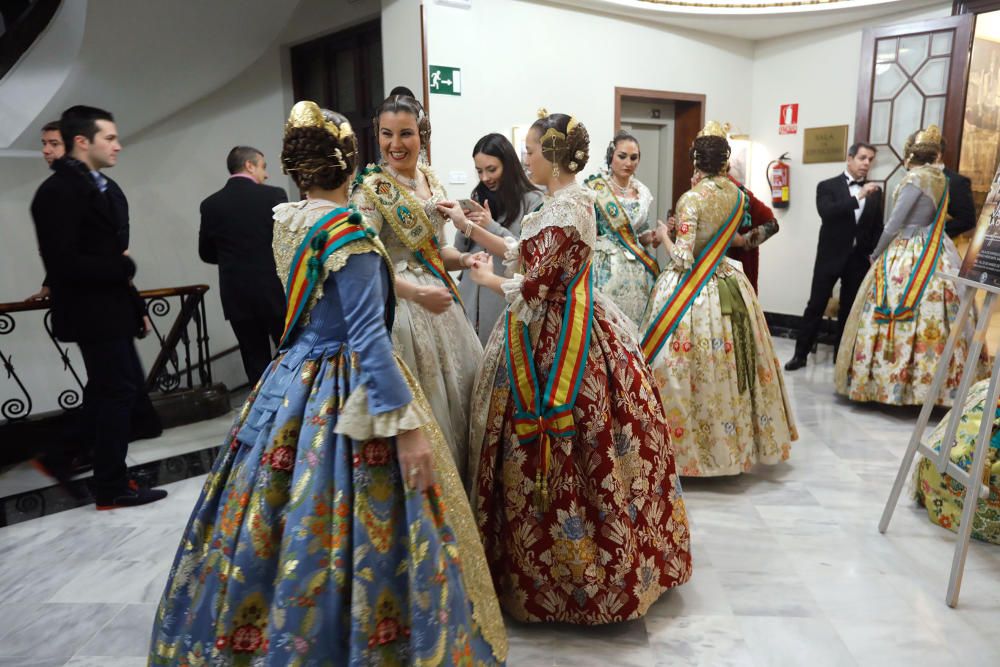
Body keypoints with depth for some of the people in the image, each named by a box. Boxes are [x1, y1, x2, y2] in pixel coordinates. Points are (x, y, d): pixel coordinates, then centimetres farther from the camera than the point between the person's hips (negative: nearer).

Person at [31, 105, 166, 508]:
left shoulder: (104, 187, 13)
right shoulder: (58, 191, -15)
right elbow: (63, 263, -23)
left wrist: (136, 305, 13)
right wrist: (124, 269, -12)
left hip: (111, 309, 9)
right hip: (92, 313, -9)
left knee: (114, 390, 15)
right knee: (119, 392, -2)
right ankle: (112, 488, 12)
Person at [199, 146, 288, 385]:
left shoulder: (211, 204, 2)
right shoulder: (273, 195, -8)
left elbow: (206, 253, 9)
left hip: (238, 297, 3)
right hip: (276, 292, -2)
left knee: (256, 364, 9)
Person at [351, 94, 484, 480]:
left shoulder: (430, 178, 10)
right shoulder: (372, 187, -12)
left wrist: (465, 260, 0)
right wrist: (416, 293, -34)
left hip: (439, 297, 8)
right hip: (398, 304, -8)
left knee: (459, 393, 14)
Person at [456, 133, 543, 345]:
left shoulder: (532, 200, -5)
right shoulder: (478, 197, 11)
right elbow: (460, 251, 14)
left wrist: (491, 226, -15)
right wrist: (464, 228, -6)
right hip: (472, 298, 4)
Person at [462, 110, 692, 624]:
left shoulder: (567, 208, -19)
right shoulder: (564, 203, 12)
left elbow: (535, 286, -21)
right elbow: (521, 253, 19)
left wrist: (489, 281, -2)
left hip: (557, 339, -10)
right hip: (554, 329, 10)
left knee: (561, 445, 0)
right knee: (579, 445, 17)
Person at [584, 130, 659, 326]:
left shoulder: (643, 192, 10)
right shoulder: (594, 189, -5)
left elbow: (642, 236, 17)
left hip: (637, 271, 5)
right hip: (606, 268, -5)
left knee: (635, 321, 6)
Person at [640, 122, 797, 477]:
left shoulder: (691, 199, -17)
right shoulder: (737, 194, 3)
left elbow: (683, 260, -20)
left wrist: (664, 236, -1)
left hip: (690, 290, -7)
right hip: (729, 285, 7)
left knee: (689, 367, 2)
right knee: (727, 362, 16)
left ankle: (687, 444, 10)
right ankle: (738, 440, 30)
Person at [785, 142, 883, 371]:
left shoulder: (875, 191, 9)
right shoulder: (827, 186, -2)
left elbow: (877, 227, 10)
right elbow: (827, 213, -21)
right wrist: (858, 197, -27)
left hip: (859, 259, 3)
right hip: (830, 257, -3)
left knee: (850, 309, 9)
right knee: (816, 306, 0)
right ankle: (801, 354, 9)